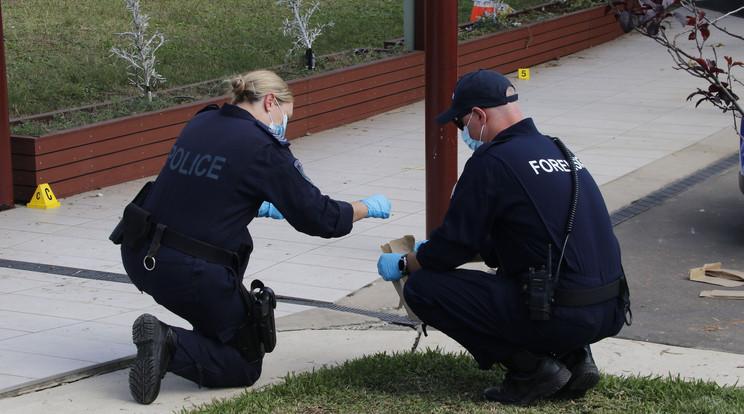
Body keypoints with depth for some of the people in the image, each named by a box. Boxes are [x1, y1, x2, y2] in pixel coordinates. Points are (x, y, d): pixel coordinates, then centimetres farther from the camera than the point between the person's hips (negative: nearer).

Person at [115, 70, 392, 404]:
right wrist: (368, 208, 12)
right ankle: (171, 346, -11)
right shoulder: (263, 148, -9)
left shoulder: (201, 122, 11)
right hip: (190, 272, -7)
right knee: (245, 366, 12)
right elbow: (317, 218, -5)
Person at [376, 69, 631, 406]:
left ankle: (531, 368, -1)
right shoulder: (556, 150, 17)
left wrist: (404, 265, 15)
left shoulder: (492, 162, -9)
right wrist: (430, 251, 34)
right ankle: (574, 357, 14)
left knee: (422, 287, -1)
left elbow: (454, 246, -4)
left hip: (560, 315, -9)